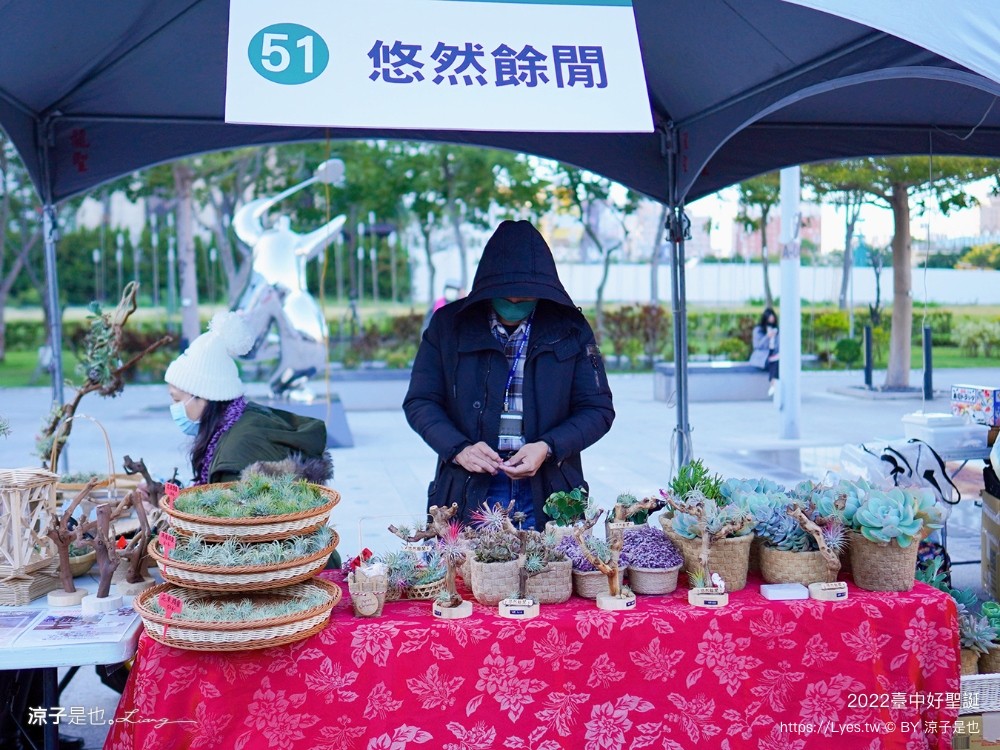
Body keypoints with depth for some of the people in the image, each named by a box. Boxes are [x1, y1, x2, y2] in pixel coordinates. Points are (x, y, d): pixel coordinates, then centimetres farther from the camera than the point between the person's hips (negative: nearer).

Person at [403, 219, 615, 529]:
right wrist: (458, 449, -14)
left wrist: (547, 448, -13)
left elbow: (598, 409, 4)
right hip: (467, 494, 0)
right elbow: (419, 402, 4)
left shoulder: (571, 330, 4)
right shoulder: (449, 325, 4)